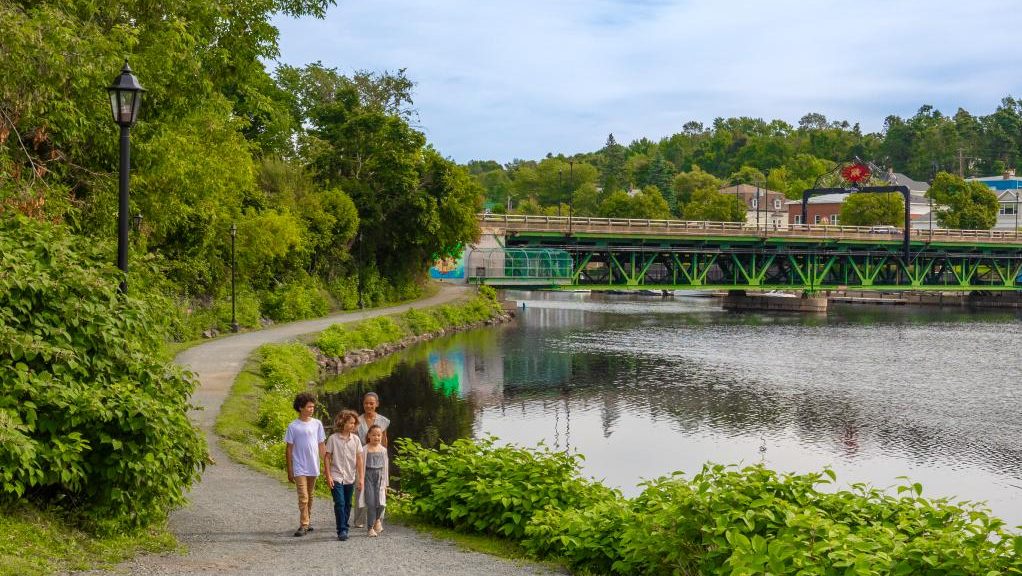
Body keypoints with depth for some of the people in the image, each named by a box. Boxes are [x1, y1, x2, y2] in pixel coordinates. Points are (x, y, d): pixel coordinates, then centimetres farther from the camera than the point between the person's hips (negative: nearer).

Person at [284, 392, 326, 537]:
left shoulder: (317, 424, 4)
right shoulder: (293, 426, -5)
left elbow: (322, 446, 9)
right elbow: (289, 449, -1)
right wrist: (289, 470, -2)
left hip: (313, 467, 3)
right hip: (299, 468, -3)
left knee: (310, 497, 14)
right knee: (303, 497, -10)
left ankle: (308, 522, 25)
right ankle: (304, 525, -8)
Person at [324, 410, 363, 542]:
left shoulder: (355, 439, 3)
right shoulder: (333, 438, -6)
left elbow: (359, 459, 5)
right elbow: (327, 458, -3)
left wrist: (360, 478, 3)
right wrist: (328, 476, -8)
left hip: (350, 478, 4)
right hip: (336, 477, -4)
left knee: (347, 505, 11)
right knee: (339, 503, -11)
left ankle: (344, 528, 23)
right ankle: (342, 531, -9)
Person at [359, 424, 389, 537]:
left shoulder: (383, 450, 8)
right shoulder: (365, 449, -1)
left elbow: (386, 467, 12)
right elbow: (362, 466, -1)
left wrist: (385, 483, 11)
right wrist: (361, 480, -6)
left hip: (380, 477, 2)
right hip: (369, 476, -2)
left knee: (380, 502, -9)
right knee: (370, 503, -8)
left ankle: (378, 519, 22)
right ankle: (370, 528, 2)